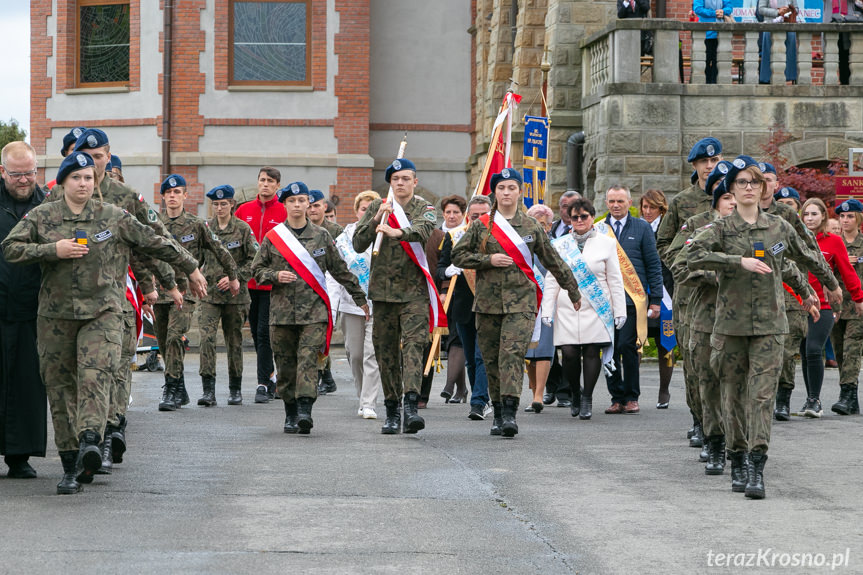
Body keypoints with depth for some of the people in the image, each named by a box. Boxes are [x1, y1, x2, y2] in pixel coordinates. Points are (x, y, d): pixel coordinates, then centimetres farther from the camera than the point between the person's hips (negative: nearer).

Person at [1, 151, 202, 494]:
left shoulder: (113, 217, 7)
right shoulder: (42, 216, 7)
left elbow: (155, 244, 15)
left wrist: (190, 269, 21)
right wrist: (53, 250, -12)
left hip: (102, 311, -1)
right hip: (55, 314, 1)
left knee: (95, 376, -23)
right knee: (60, 388, 1)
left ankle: (90, 441, -39)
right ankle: (71, 466, 5)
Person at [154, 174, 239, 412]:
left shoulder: (197, 225, 3)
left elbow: (220, 251, 12)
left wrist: (232, 277, 18)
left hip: (184, 290, -4)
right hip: (160, 290, 4)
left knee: (175, 337, -19)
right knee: (164, 344, 8)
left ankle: (171, 391, -19)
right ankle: (181, 391, 22)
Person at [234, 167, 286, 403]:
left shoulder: (284, 213, -2)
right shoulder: (243, 211, 9)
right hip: (248, 281, 5)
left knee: (265, 332, -10)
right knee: (255, 332, 11)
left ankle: (263, 384, -8)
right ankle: (270, 377, 25)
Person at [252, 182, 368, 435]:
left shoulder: (322, 236, 7)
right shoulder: (272, 237, 7)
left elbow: (340, 270, 14)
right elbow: (257, 269, 13)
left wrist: (359, 298, 17)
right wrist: (275, 276, -8)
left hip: (314, 310, -1)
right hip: (281, 311, 1)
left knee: (308, 359, -14)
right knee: (285, 364, 4)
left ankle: (305, 411, -21)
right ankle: (290, 414, 14)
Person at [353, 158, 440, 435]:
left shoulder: (424, 209, 3)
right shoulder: (377, 208, 11)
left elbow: (422, 230, -21)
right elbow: (358, 244, 4)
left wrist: (396, 232, -40)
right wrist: (376, 219, -11)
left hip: (414, 290, -3)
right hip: (383, 290, 3)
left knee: (413, 345, -16)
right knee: (386, 351, 6)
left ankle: (411, 406, -26)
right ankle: (391, 412, 14)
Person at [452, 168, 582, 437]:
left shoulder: (531, 227, 8)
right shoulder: (481, 226, 7)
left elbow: (553, 261, 16)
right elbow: (458, 255, 6)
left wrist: (573, 292, 21)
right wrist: (489, 260, -9)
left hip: (521, 301, -2)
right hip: (488, 301, 2)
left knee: (513, 353, -16)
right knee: (491, 358, 5)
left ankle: (510, 412, -23)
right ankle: (498, 414, 16)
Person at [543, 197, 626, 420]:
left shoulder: (606, 243, 7)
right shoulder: (560, 245, 11)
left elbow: (615, 280, 8)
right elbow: (551, 280, 12)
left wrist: (620, 311, 3)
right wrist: (547, 311, 6)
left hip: (596, 309, -1)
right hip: (567, 309, 1)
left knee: (591, 351, -6)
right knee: (569, 353, -7)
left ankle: (587, 398, 6)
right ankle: (575, 396, 15)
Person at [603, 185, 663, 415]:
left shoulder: (642, 228, 7)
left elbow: (653, 265, 6)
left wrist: (655, 299, 1)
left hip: (632, 298, -2)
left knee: (627, 346, -10)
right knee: (609, 349, 1)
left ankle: (631, 397, 2)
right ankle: (616, 397, 10)